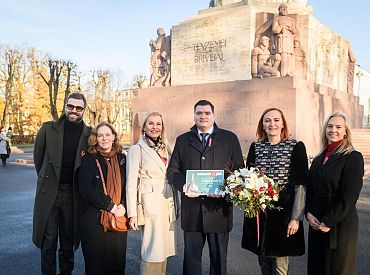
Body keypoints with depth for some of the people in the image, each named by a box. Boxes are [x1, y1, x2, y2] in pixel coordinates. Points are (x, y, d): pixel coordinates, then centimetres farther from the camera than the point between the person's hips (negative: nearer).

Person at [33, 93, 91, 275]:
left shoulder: (89, 134, -1)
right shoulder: (48, 129, -1)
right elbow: (38, 157, 9)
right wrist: (47, 179, 12)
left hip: (73, 195, 1)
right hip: (48, 192, 0)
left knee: (68, 241, 13)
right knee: (48, 240, 6)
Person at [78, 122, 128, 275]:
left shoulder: (122, 159, 10)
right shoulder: (88, 160, 0)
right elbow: (87, 190, -9)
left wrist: (123, 206, -10)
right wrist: (111, 206, -14)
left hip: (119, 217, 3)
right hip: (95, 220, -3)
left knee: (117, 262, 8)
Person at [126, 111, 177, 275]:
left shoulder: (166, 149, 13)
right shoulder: (137, 149, -5)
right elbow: (131, 183, -8)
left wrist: (175, 206, 15)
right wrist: (132, 213, -12)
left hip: (168, 203, 6)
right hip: (150, 204, -6)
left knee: (164, 249, 10)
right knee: (153, 251, -3)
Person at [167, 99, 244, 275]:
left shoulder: (230, 139, 6)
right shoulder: (182, 140, 11)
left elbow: (239, 170, 3)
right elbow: (172, 170, 10)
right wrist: (183, 185, -10)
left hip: (219, 208, -1)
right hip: (191, 209, 1)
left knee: (218, 258, 11)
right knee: (191, 257, 12)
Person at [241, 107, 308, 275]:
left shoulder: (296, 147, -3)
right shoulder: (255, 147, 8)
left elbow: (300, 185, -6)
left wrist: (296, 218, -11)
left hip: (283, 212, -3)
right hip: (258, 212, 4)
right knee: (263, 261, 13)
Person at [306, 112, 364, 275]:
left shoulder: (353, 157, -9)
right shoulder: (319, 159, 11)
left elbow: (349, 196, -16)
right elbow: (310, 189, 11)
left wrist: (329, 222, -15)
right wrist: (308, 213, -5)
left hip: (340, 224, -6)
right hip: (316, 223, 6)